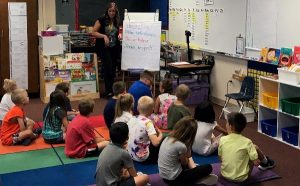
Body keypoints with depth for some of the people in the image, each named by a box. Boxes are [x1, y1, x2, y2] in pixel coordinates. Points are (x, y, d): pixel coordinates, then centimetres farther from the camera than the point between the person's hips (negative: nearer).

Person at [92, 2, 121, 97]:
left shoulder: (117, 21, 7)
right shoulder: (101, 20, -7)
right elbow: (93, 32, -7)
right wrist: (104, 36, -20)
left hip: (114, 48, 5)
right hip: (103, 48, -5)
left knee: (113, 68, 9)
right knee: (108, 66, -17)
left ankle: (111, 89, 22)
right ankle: (108, 91, -9)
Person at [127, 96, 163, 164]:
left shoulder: (132, 119, -2)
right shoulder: (148, 122, -20)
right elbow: (155, 143, -28)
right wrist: (160, 135, -6)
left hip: (131, 155, 7)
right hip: (142, 157, -6)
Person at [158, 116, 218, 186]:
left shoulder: (168, 138, -2)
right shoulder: (181, 146, -25)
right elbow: (184, 163, -4)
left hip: (163, 176, 8)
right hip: (173, 179, -8)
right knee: (208, 168, 3)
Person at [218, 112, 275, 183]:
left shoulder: (222, 140, -11)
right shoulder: (247, 142, -17)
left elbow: (220, 159, 0)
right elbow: (256, 163, -14)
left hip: (224, 175, 3)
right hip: (241, 178, -3)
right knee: (255, 148, 11)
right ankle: (265, 162, 41)